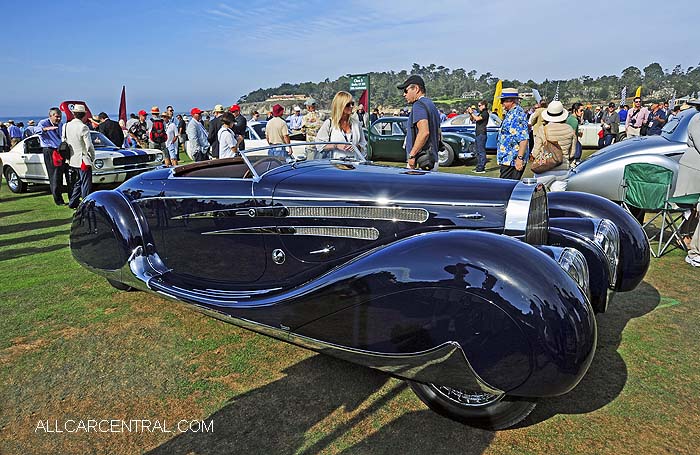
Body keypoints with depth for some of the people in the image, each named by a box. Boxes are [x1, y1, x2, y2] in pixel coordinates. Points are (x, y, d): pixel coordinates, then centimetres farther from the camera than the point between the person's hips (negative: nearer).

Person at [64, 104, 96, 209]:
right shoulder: (83, 127, -17)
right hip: (83, 161, -7)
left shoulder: (66, 126, 3)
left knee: (76, 182, 19)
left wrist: (68, 155, 21)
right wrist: (92, 157, -3)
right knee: (86, 184, 0)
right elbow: (89, 145, -17)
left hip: (72, 160, 7)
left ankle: (73, 203, 23)